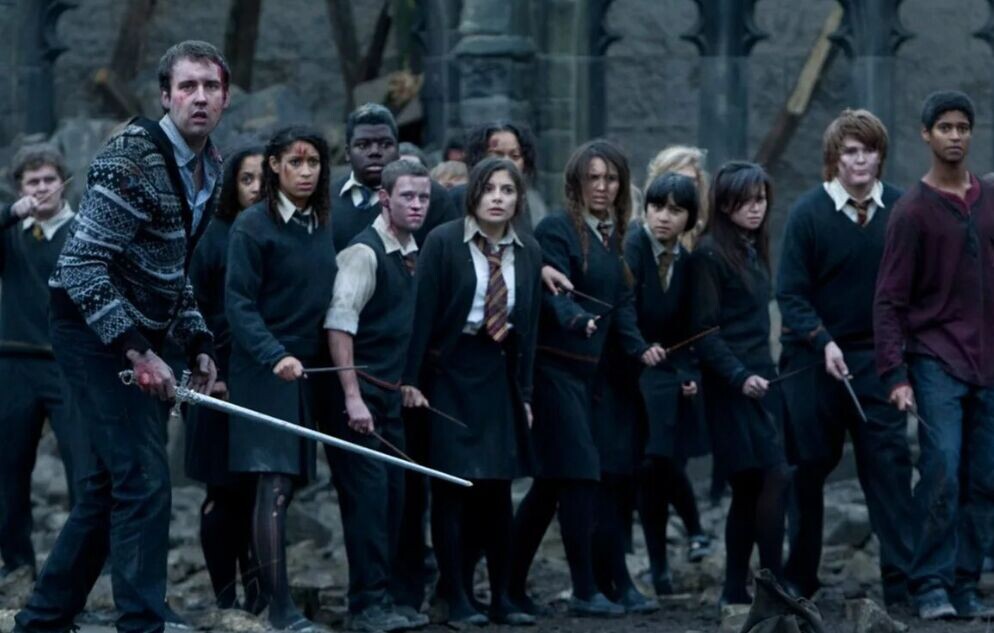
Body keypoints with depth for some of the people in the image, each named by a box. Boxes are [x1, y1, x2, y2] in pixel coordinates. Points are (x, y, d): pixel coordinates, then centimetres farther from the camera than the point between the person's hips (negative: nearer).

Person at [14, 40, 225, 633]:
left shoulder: (210, 167, 7)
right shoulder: (133, 159, -20)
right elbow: (81, 266, -23)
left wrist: (198, 342, 9)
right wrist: (137, 352, -26)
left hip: (141, 334, 9)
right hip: (97, 331, -9)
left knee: (112, 482, 13)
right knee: (144, 479, -13)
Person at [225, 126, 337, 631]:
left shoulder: (322, 225, 10)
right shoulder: (252, 225, -9)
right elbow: (239, 304, -13)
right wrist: (275, 356, -24)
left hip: (309, 369, 6)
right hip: (265, 370, -6)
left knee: (290, 482, 7)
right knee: (274, 485, -11)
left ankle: (267, 588, 14)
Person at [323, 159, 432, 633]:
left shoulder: (415, 255, 11)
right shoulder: (365, 252, -13)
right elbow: (339, 326, -19)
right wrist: (352, 397, -23)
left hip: (394, 395, 8)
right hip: (361, 394, -8)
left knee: (393, 496, 7)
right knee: (368, 496, -8)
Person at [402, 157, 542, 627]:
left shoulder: (528, 252, 6)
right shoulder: (443, 243, -7)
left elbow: (529, 324, 10)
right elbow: (423, 313, -9)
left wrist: (524, 393, 9)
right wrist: (412, 379, -14)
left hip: (499, 376, 4)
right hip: (449, 374, -4)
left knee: (498, 488, 6)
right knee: (452, 488, -1)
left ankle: (501, 597, 12)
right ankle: (456, 599, 3)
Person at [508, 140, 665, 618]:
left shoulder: (615, 236, 14)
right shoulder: (556, 230, -10)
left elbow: (622, 301, 11)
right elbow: (553, 295, -21)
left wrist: (639, 346, -5)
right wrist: (578, 320, -41)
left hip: (587, 370, 8)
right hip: (554, 367, -8)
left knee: (551, 483, 10)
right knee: (579, 475, -10)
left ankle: (512, 584, 17)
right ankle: (585, 591, -6)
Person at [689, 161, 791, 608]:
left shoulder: (754, 251, 15)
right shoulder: (709, 255, -9)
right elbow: (704, 331, -13)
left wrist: (764, 372, 14)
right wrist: (740, 377, -20)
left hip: (760, 377, 8)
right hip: (732, 384, -8)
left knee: (749, 488, 8)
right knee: (776, 475, -15)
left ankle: (736, 589, 12)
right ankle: (773, 581, -13)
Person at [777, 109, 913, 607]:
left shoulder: (900, 209, -1)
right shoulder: (808, 212, -6)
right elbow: (790, 293, -8)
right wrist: (823, 343, -19)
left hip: (877, 359, 1)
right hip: (815, 359, -1)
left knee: (889, 464, -5)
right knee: (808, 469, 7)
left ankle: (901, 583, -5)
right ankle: (798, 579, 19)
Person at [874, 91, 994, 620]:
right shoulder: (912, 210, -4)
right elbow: (889, 301, -5)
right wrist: (895, 376, -13)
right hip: (937, 360, -5)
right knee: (942, 471, -14)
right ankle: (930, 587, -7)